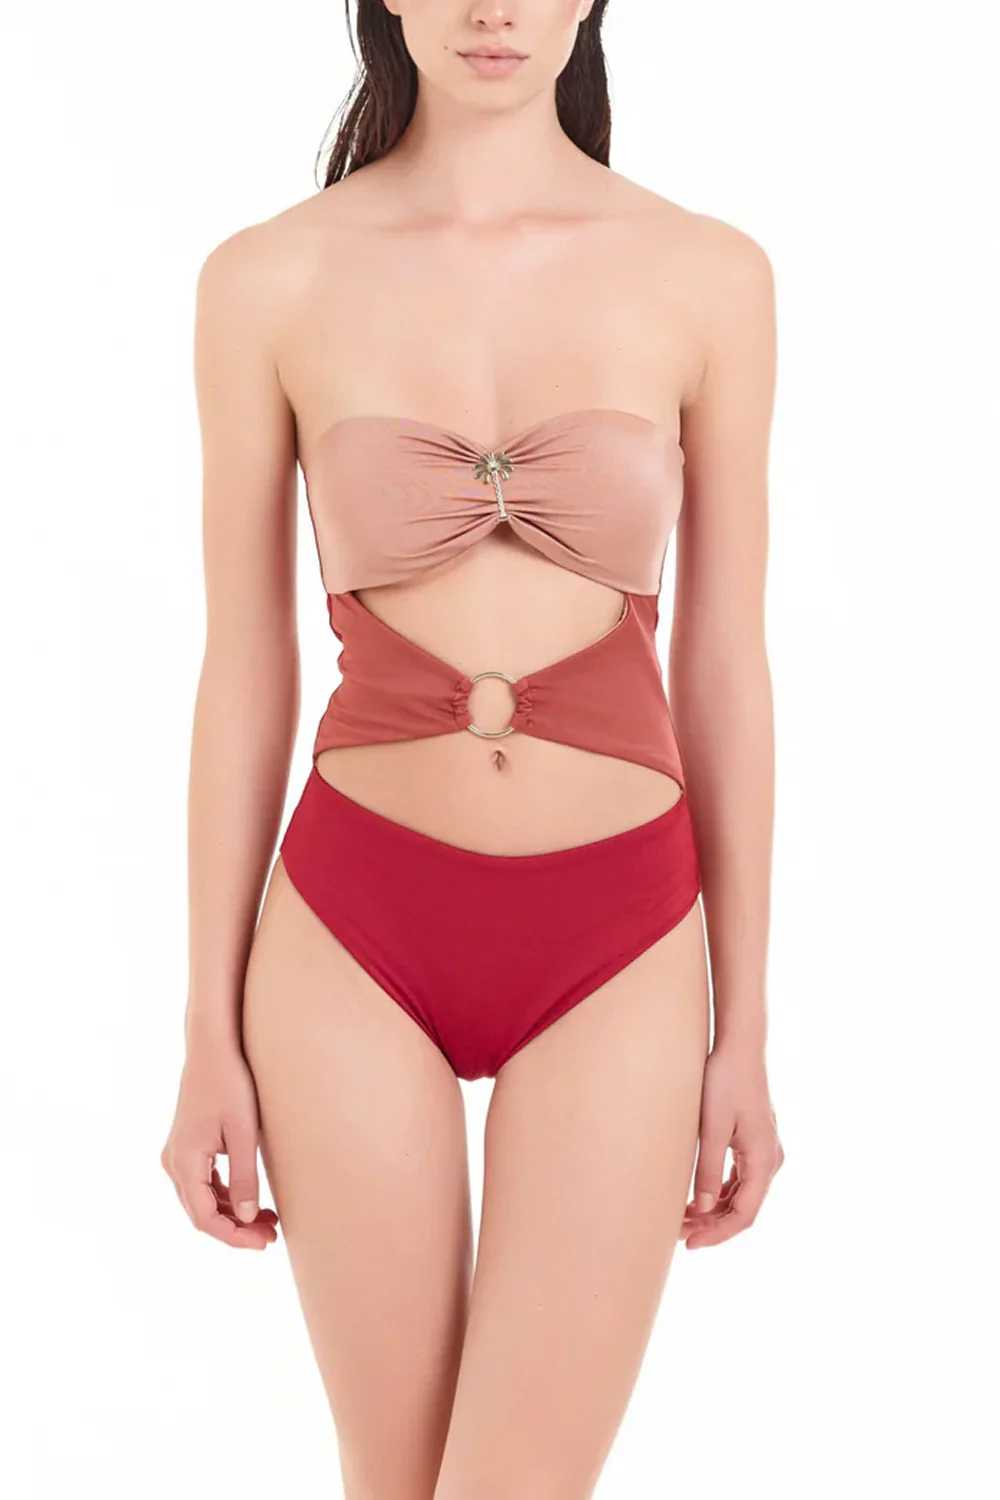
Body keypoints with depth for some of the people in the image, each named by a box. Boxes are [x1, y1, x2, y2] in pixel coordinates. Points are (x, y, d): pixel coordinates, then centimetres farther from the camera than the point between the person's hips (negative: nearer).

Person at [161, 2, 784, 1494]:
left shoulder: (710, 277, -2)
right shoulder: (268, 281, -3)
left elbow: (724, 666, 2)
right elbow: (245, 672, 1)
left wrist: (745, 1031, 4)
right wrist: (211, 1036, 2)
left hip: (615, 953, 0)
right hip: (358, 938, 0)